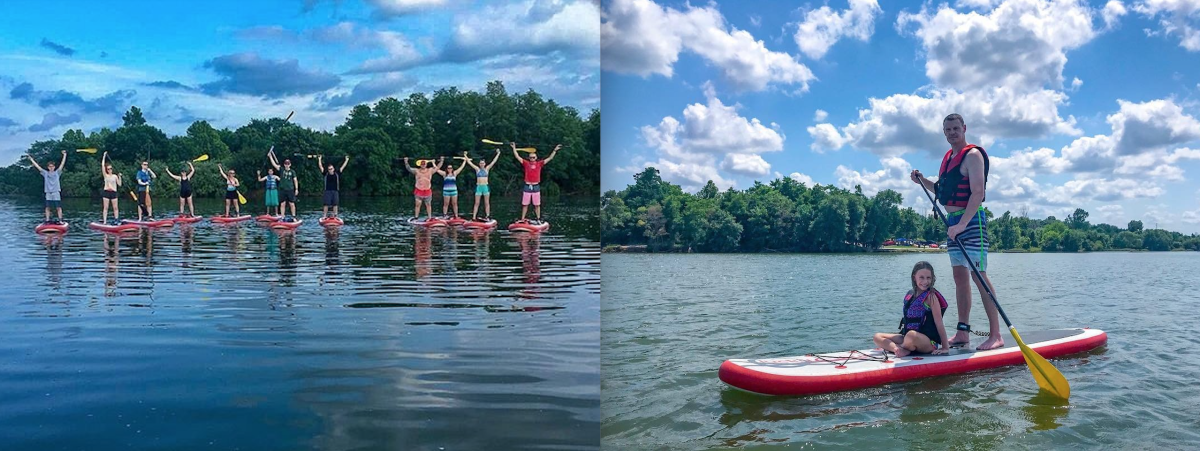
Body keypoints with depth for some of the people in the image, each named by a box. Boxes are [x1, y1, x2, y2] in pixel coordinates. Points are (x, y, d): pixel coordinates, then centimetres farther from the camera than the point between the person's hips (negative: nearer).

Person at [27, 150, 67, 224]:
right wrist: (30, 158, 11)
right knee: (47, 208, 4)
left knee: (58, 207, -1)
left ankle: (60, 220, 0)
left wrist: (64, 155, -6)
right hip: (48, 193, 2)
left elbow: (62, 164, -1)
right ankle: (47, 220, 8)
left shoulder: (57, 173, 5)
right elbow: (36, 165, 11)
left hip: (56, 193, -2)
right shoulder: (45, 173, 9)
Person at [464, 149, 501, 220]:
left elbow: (493, 162, 4)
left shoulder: (487, 169, 6)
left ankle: (487, 216, 8)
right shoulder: (477, 169, 5)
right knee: (477, 203, 0)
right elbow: (469, 162, 6)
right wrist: (465, 156, 6)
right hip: (479, 187, 0)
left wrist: (498, 154, 2)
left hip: (486, 187, 0)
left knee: (487, 203, 4)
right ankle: (474, 217, -2)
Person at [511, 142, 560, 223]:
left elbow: (550, 158, 5)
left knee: (537, 205, 4)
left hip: (536, 187, 0)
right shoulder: (526, 163, 4)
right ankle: (522, 219, 10)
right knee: (525, 204, 4)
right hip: (527, 187, 0)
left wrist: (555, 150, 2)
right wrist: (514, 148, 1)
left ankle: (538, 219, 10)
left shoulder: (539, 164, 4)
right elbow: (517, 157, 4)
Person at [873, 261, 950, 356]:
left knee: (912, 335, -39)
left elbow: (939, 323, -9)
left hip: (929, 343, -7)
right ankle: (900, 349, -26)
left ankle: (901, 347, -8)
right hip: (908, 337, 7)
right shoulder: (910, 295, 11)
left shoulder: (930, 296, -7)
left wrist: (945, 347, -11)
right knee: (878, 337, -2)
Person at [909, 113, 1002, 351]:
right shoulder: (948, 157, 17)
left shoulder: (972, 155, -9)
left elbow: (977, 192, -19)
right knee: (959, 276, 9)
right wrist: (923, 182, 9)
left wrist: (962, 224, -26)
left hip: (971, 221, -9)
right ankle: (962, 332, 14)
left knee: (979, 275, -11)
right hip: (953, 221, 9)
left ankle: (995, 335, -9)